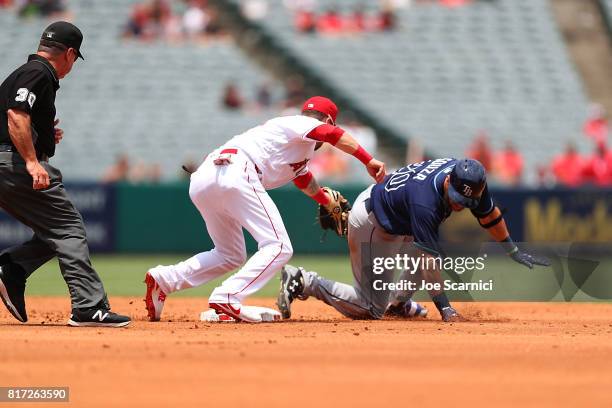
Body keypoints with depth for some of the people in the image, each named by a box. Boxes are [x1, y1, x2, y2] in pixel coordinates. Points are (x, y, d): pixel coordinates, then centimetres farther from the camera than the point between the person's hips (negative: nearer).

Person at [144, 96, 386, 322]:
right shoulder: (300, 124, 10)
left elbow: (309, 185, 46)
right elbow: (333, 134, -9)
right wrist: (368, 161, -12)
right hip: (234, 173, -10)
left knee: (230, 256, 22)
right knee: (278, 248, -10)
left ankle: (164, 278, 8)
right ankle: (227, 298, -25)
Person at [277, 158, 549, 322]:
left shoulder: (470, 181, -17)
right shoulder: (425, 202, -40)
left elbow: (489, 213, 4)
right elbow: (428, 261, -38)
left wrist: (513, 251, 13)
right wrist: (445, 308, -38)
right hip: (371, 225, -9)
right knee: (371, 309, -7)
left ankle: (399, 302, 30)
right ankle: (303, 282, -5)